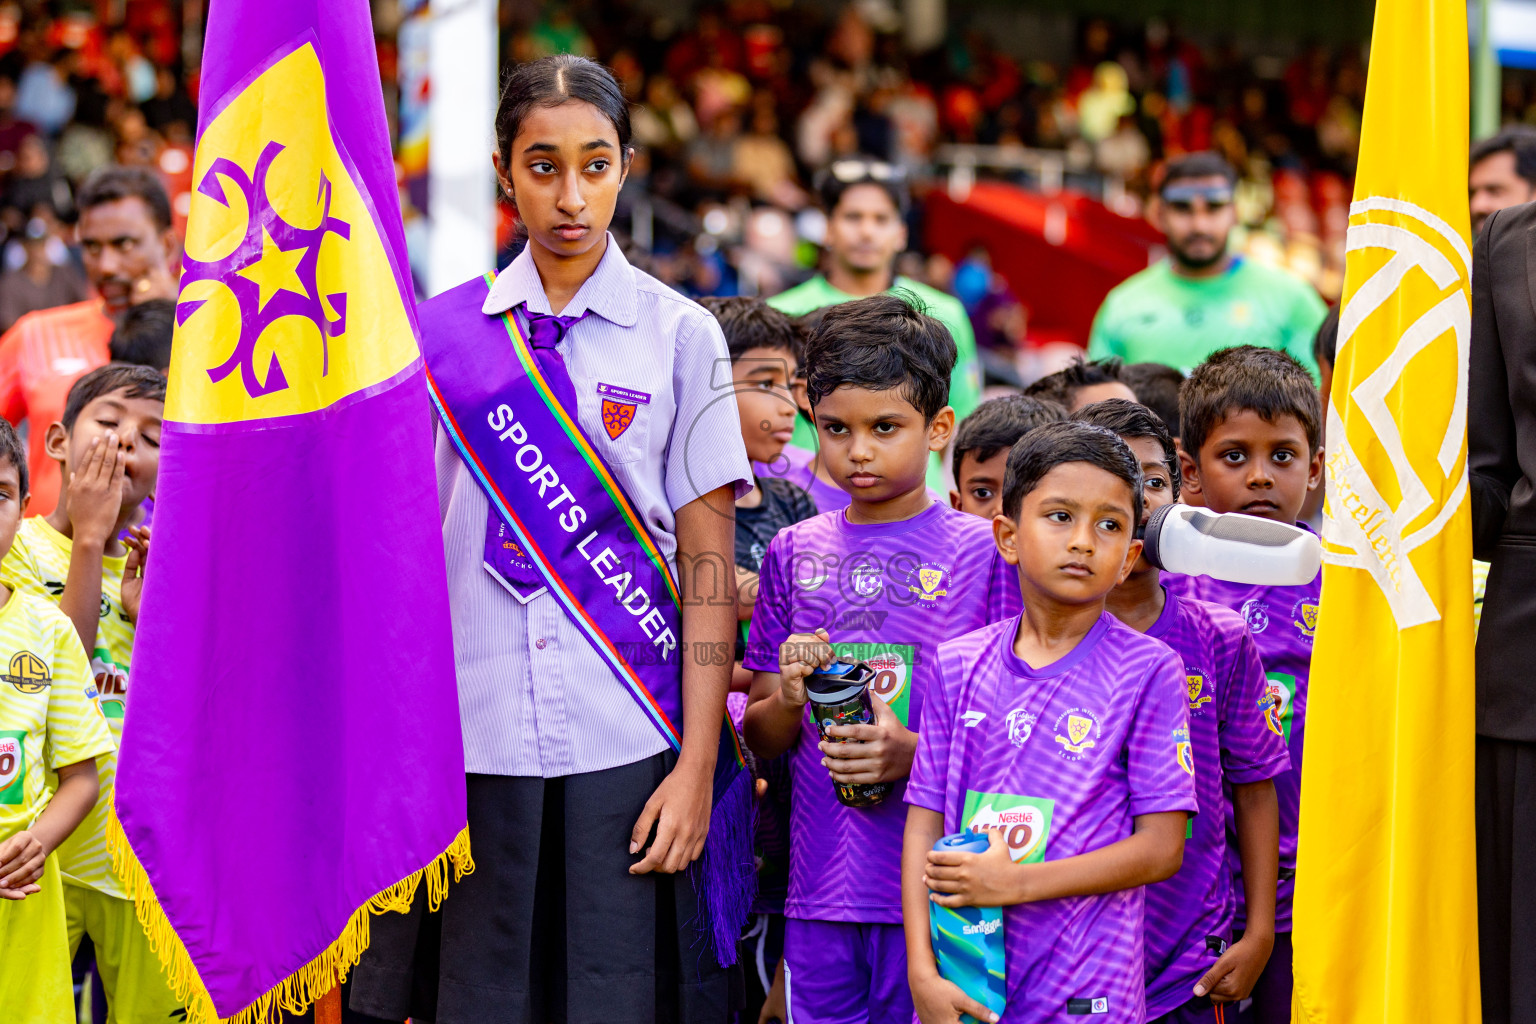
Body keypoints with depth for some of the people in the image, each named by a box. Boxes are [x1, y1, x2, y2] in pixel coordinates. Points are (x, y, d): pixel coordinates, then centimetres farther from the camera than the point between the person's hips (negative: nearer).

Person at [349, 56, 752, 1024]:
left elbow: (708, 563, 0)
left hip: (627, 747, -1)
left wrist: (699, 764, -6)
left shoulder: (681, 336, 3)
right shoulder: (445, 331, 8)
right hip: (474, 745, 2)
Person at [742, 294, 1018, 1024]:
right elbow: (761, 740, 14)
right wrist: (788, 698, -8)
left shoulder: (982, 552, -1)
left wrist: (917, 752, -17)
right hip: (820, 884, 3)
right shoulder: (795, 554, 10)